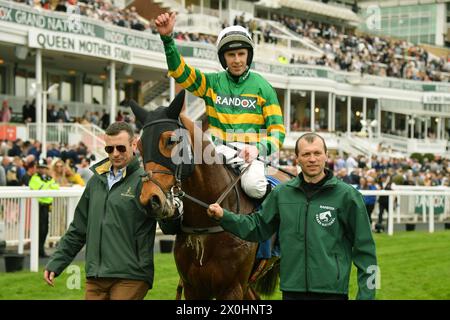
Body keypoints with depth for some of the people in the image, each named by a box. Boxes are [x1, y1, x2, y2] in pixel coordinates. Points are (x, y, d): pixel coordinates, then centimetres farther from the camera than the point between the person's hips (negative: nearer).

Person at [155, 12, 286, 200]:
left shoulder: (262, 87, 7)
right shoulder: (212, 83, 12)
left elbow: (277, 130, 4)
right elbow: (180, 72, -1)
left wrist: (258, 149, -16)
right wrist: (167, 38, -17)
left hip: (250, 153, -1)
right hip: (218, 152, 1)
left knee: (253, 187, -30)